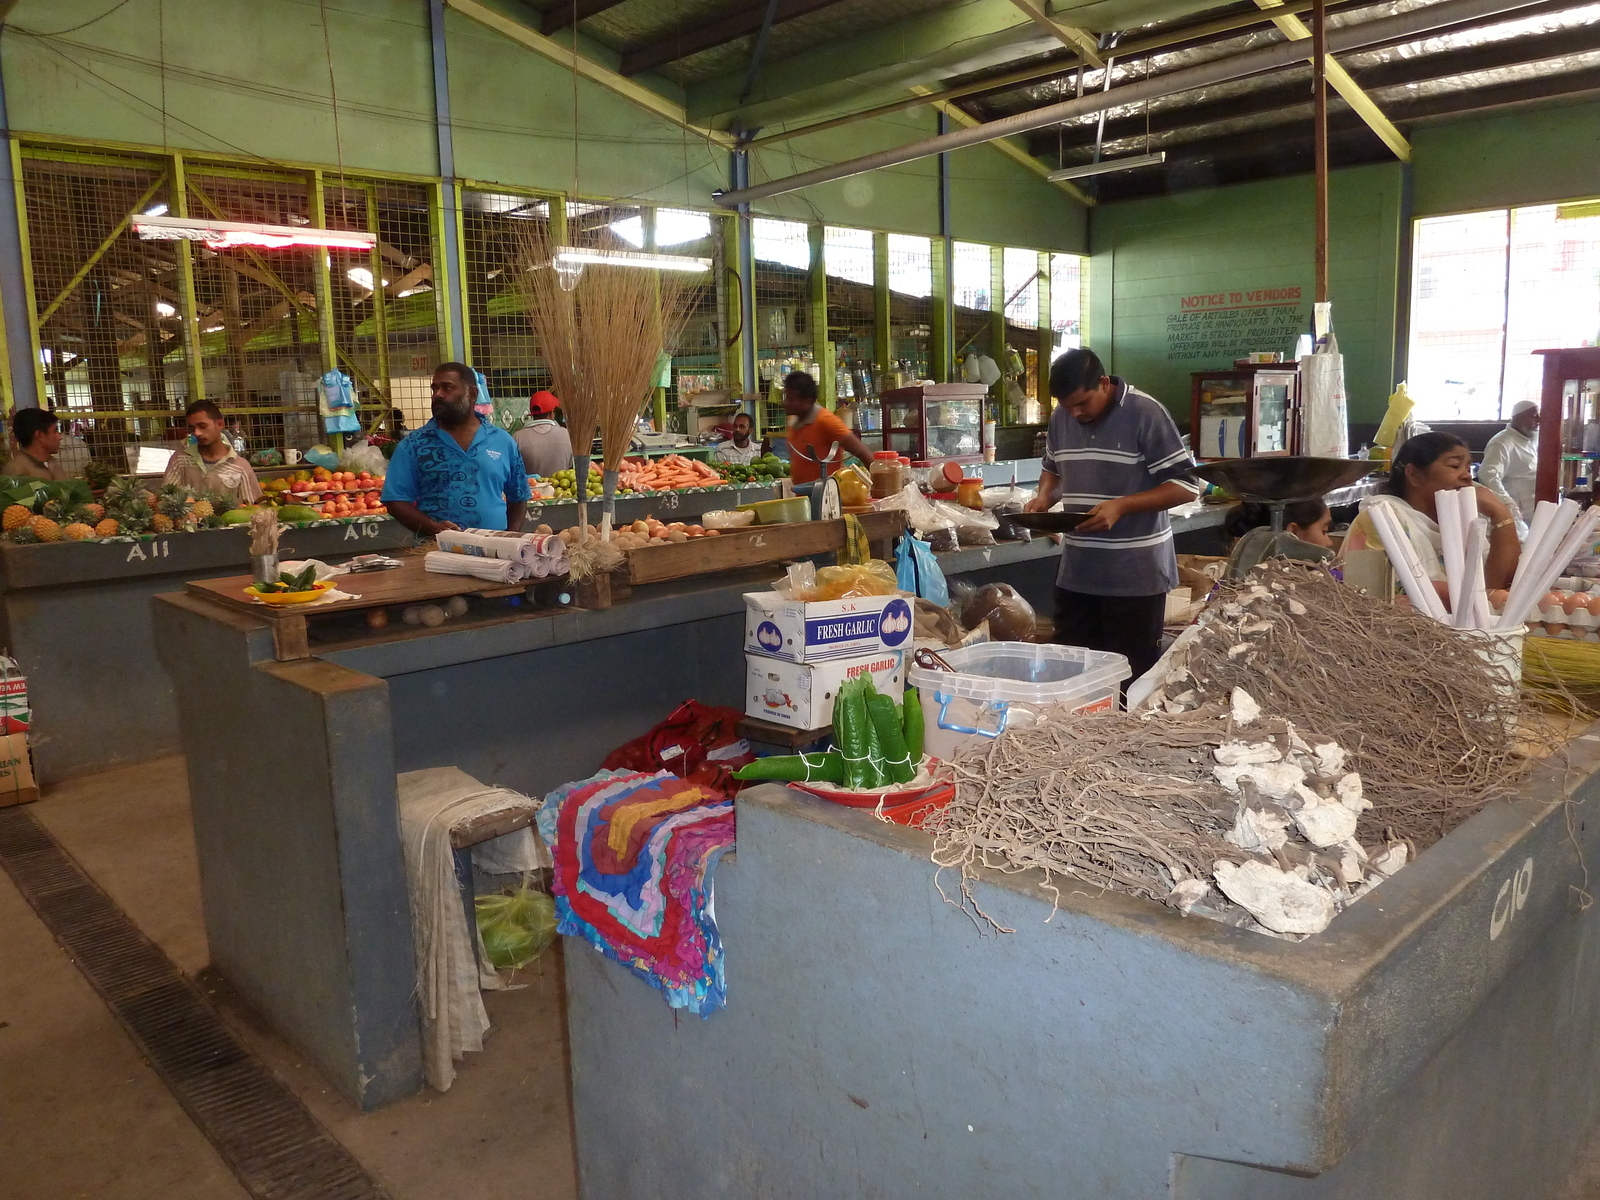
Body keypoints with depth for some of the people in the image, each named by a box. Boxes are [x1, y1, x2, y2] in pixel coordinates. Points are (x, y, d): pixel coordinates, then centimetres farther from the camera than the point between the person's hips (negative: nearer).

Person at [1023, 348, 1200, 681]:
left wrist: (1121, 506, -23)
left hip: (1136, 574, -5)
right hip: (1076, 572, 6)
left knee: (1132, 676, 4)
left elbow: (1185, 486, -11)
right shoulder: (1061, 417, 6)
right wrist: (1044, 497, 1)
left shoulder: (1145, 413, -12)